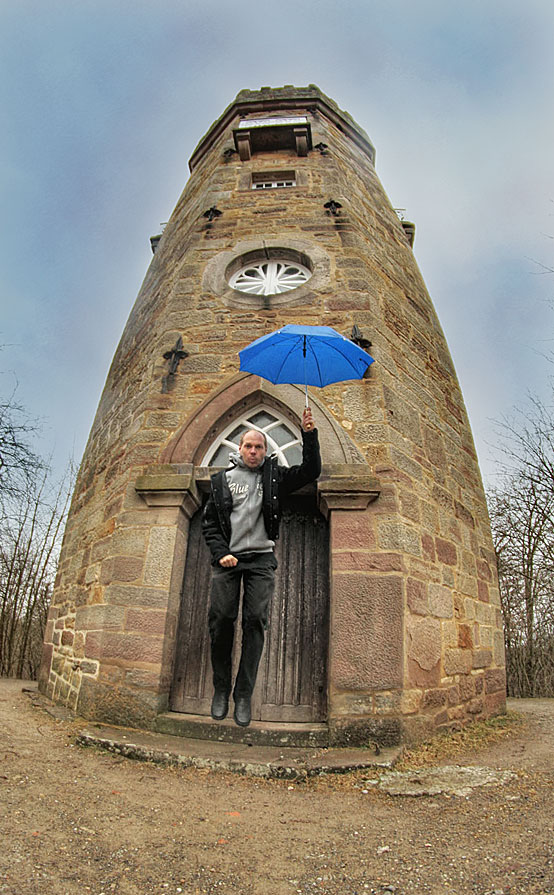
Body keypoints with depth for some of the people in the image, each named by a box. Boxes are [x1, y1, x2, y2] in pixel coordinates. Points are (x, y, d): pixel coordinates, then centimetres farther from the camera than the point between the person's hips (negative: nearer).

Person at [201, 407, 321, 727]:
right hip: (228, 559, 0)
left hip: (261, 559, 0)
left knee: (256, 622, -4)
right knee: (221, 620, -3)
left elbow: (311, 472, 2)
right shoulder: (223, 479, 9)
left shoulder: (274, 475, 10)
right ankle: (221, 689, 15)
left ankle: (244, 695, 6)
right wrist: (221, 553, -5)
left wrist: (309, 435, -9)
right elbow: (210, 522, 9)